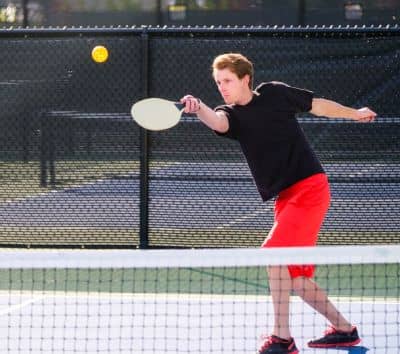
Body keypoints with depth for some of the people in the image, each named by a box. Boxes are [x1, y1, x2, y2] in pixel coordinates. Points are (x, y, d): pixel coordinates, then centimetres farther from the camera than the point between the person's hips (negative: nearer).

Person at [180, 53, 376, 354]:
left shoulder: (274, 93, -3)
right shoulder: (231, 115, 4)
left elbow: (317, 105, 13)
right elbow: (217, 121, -22)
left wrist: (356, 113, 24)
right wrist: (199, 109, -43)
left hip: (310, 187, -6)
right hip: (285, 198, 6)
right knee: (294, 278, 7)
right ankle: (344, 330, 24)